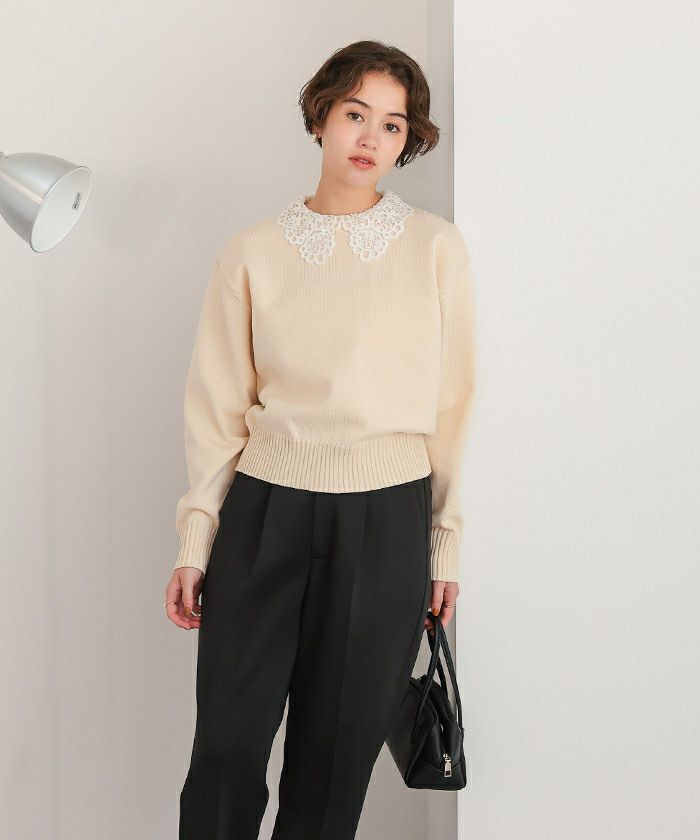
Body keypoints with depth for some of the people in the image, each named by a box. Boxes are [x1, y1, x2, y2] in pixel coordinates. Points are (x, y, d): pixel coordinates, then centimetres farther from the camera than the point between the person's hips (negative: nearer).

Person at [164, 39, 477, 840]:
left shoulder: (436, 247, 1)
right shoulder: (253, 252, 3)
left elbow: (454, 403, 3)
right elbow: (217, 409, 4)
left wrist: (448, 544, 3)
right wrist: (194, 544, 2)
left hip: (386, 523, 0)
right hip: (265, 511, 0)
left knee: (339, 753, 8)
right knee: (227, 748, 2)